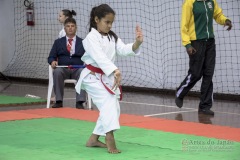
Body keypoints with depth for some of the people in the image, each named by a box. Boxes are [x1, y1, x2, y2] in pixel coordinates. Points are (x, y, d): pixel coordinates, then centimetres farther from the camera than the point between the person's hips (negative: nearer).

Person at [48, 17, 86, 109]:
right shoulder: (58, 42, 17)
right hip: (63, 69, 1)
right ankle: (59, 101, -28)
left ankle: (79, 102, -35)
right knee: (57, 72, -35)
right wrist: (53, 61, -12)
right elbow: (51, 57, 12)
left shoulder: (82, 43, 15)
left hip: (78, 69, 0)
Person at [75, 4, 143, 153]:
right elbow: (100, 57, -30)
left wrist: (137, 43, -29)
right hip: (93, 77, -8)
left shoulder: (113, 37, 7)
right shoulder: (91, 38, -16)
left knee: (114, 108, 8)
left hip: (107, 77, 8)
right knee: (109, 102, -27)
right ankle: (110, 140, -33)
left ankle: (94, 139, 21)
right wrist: (116, 71, -43)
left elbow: (124, 49, -9)